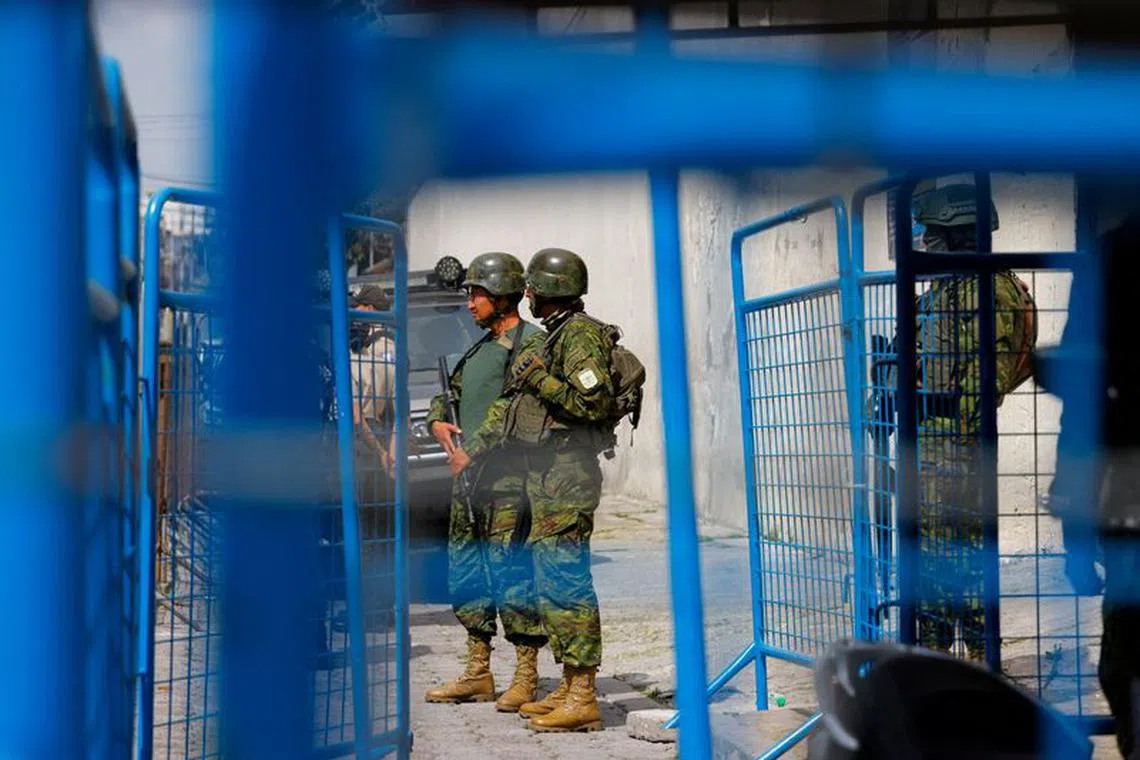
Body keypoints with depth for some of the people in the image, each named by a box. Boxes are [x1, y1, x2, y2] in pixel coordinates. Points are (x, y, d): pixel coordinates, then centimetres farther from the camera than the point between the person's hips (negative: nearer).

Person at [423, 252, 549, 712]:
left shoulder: (531, 343, -7)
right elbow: (450, 391, 31)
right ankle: (477, 674, 18)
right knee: (466, 571, 11)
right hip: (468, 475, 9)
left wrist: (474, 451, -16)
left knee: (511, 568, -9)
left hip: (507, 474, -9)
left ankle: (526, 677, -4)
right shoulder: (481, 347, 20)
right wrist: (439, 421, 9)